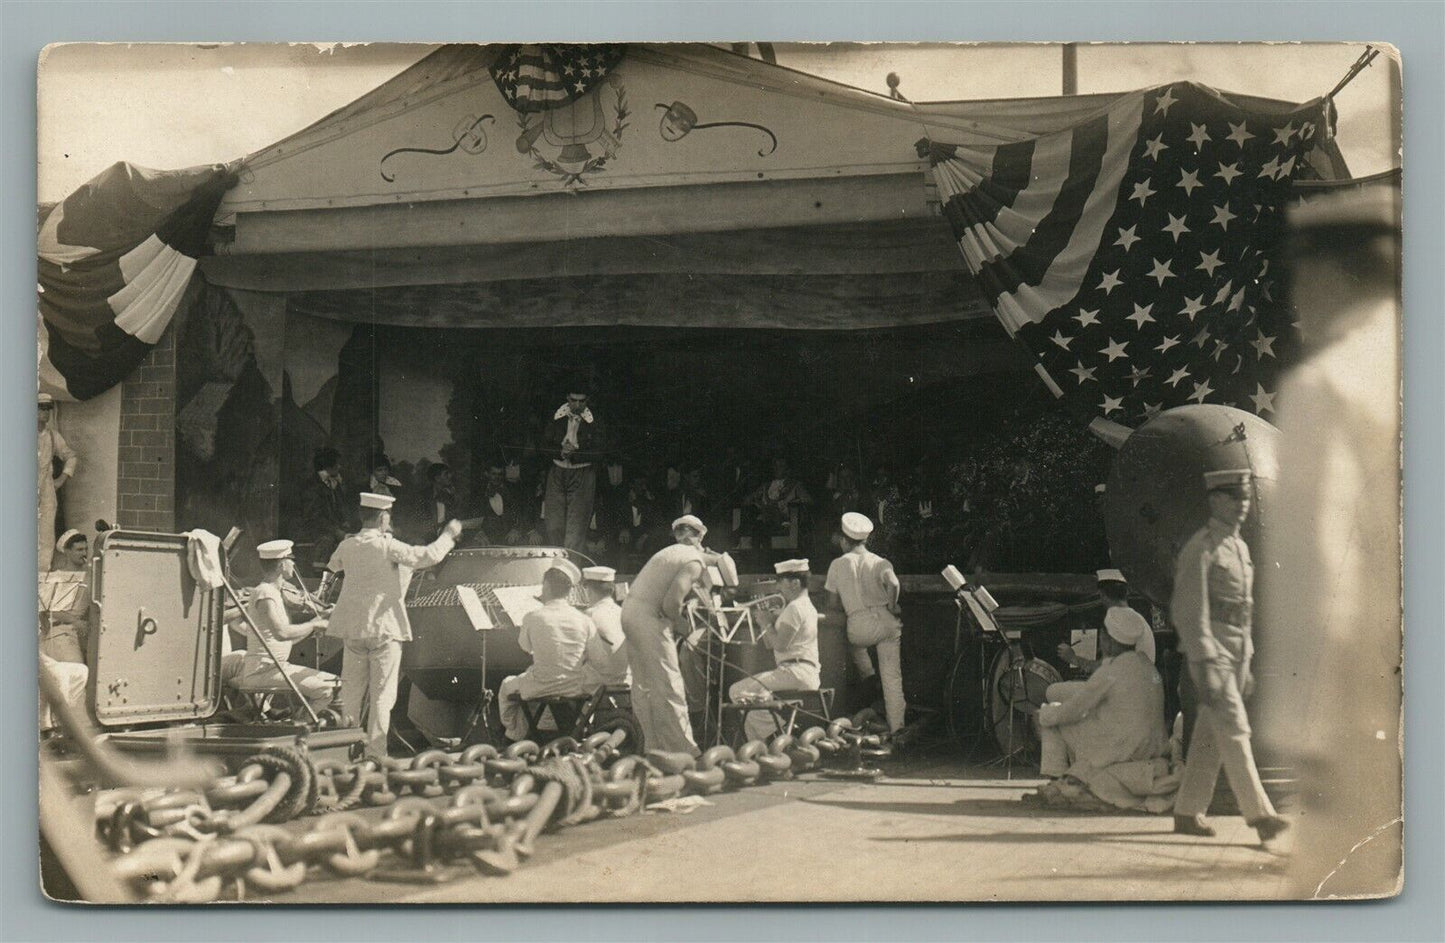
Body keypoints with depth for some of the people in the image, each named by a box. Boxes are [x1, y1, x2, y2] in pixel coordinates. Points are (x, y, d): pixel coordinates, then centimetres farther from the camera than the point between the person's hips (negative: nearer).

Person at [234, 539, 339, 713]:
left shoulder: (275, 593, 19)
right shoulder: (264, 594, -13)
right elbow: (281, 632, -28)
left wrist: (313, 624, 8)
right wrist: (313, 625, -16)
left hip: (277, 666, 10)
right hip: (262, 670, -10)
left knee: (335, 683, 7)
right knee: (327, 689, -21)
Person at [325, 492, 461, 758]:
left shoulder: (347, 546, 4)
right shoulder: (387, 546, -12)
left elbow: (333, 565, 28)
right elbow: (429, 556, -14)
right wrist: (449, 535, 3)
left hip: (353, 628, 5)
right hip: (384, 629, -5)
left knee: (351, 693, 12)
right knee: (382, 695, 0)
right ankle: (375, 753, -1)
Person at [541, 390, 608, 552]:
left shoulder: (594, 422, -3)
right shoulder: (557, 418, 5)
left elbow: (601, 452, -8)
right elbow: (545, 445, 6)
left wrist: (575, 454, -18)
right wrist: (561, 452, -14)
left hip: (582, 476, -3)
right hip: (557, 473, 3)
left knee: (576, 526, -7)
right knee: (554, 524, 1)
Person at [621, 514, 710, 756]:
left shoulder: (669, 552, 19)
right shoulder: (695, 561, -8)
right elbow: (671, 602, -19)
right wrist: (675, 618, -2)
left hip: (630, 610, 9)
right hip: (650, 618, -9)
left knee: (643, 686, 14)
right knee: (668, 688, -6)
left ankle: (653, 746, 21)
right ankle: (685, 752, -3)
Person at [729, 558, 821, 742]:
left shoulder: (794, 608, -12)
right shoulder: (806, 606, 22)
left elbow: (779, 644, -19)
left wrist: (767, 624, -5)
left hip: (795, 672, -11)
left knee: (738, 691, -14)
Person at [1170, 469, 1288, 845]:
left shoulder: (1240, 548, 17)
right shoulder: (1199, 549, -11)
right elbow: (1189, 612, -16)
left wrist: (1246, 666, 21)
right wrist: (1205, 666, -22)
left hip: (1237, 651, 8)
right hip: (1209, 651, -8)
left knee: (1210, 735, 9)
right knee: (1233, 729, -13)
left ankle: (1188, 813, 15)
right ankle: (1259, 813, -16)